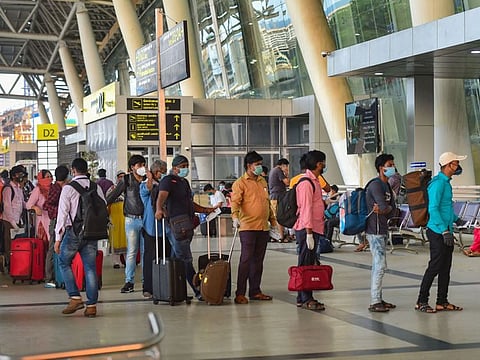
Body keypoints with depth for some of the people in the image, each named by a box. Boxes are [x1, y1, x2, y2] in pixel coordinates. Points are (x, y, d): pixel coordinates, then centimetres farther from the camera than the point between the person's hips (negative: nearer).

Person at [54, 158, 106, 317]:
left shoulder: (68, 188, -4)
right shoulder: (96, 187, 7)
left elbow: (63, 213, -6)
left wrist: (58, 237, -3)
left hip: (74, 231, -4)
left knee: (64, 262, 13)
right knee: (90, 267, 6)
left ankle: (75, 298, 1)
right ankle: (91, 305, 4)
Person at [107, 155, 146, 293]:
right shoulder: (126, 180, 2)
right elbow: (113, 195, 2)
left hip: (146, 219, 2)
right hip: (132, 219, -2)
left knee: (145, 251, 5)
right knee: (131, 251, -2)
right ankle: (129, 282, 1)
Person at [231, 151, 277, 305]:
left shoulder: (263, 182, 17)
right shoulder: (240, 183, -6)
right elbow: (235, 202, -17)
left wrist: (273, 219, 25)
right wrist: (235, 217, -33)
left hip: (263, 228, 7)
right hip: (248, 227, -7)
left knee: (258, 261, 11)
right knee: (246, 260, -8)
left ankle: (255, 291, 18)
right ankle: (240, 294, -5)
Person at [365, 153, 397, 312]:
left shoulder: (386, 186, 17)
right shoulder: (375, 185, -14)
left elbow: (392, 209, 9)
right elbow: (385, 207, -23)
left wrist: (383, 210, -9)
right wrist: (385, 209, -2)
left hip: (382, 230, 10)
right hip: (375, 230, -10)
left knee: (378, 266, 13)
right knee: (380, 265, -11)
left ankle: (378, 299, 20)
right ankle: (374, 302, -8)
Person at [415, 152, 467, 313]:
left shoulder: (446, 182, 16)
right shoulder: (438, 183, -16)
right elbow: (433, 209, -22)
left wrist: (455, 219, 37)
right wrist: (444, 230, -25)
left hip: (446, 232, 10)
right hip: (438, 232, -10)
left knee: (445, 268, 11)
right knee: (435, 267, -7)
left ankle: (442, 302, 18)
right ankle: (421, 301, 0)